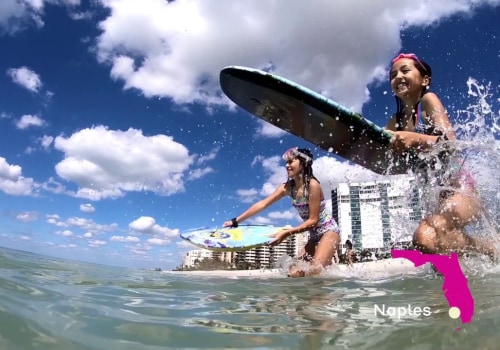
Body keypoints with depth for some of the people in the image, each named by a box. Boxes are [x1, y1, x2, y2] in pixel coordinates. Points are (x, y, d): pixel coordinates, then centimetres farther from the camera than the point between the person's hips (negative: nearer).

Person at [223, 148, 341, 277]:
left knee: (314, 272, -23)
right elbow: (262, 204, -5)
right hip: (314, 235, 7)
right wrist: (235, 221, -8)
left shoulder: (312, 185, -22)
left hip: (328, 231, -7)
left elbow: (313, 220, -20)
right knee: (294, 272, -2)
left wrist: (286, 233, -28)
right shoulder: (288, 187, -2)